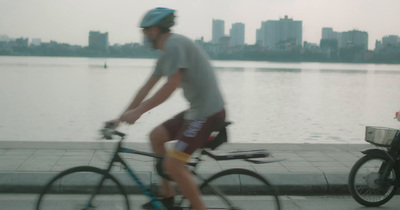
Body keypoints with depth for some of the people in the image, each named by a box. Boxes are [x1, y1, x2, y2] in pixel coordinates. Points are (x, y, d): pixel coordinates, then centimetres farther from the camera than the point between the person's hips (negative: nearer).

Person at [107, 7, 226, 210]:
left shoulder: (174, 43, -14)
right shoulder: (165, 54, 16)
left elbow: (171, 85, -23)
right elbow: (147, 87, 18)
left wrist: (137, 111, -20)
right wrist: (122, 117, 18)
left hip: (207, 113, -10)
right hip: (196, 110, 10)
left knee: (173, 165, -10)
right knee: (156, 136, 15)